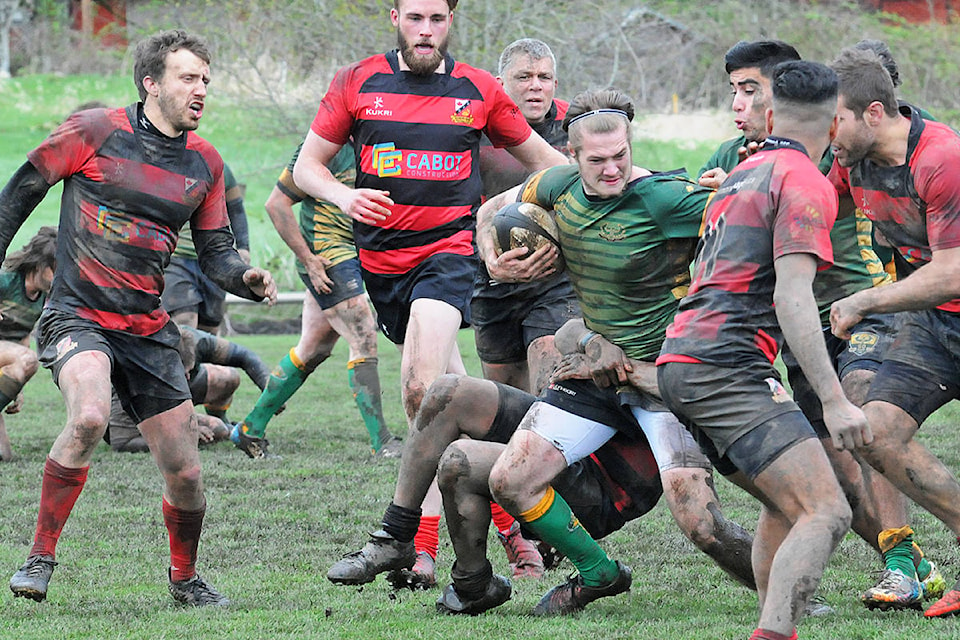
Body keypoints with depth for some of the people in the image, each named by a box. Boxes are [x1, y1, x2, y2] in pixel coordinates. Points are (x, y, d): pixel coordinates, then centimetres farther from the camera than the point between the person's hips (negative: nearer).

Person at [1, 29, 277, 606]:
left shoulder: (205, 162, 7)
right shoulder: (94, 132, -6)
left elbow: (216, 253, 12)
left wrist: (248, 278, -9)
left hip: (149, 330, 4)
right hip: (77, 315, -4)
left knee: (184, 474, 0)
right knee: (89, 418, -33)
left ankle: (185, 578, 29)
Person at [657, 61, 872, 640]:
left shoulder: (745, 173, 23)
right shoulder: (806, 183, -5)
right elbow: (793, 299, -15)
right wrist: (834, 401, -19)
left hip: (679, 360, 10)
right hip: (725, 367, -10)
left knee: (786, 505, 20)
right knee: (826, 512, -17)